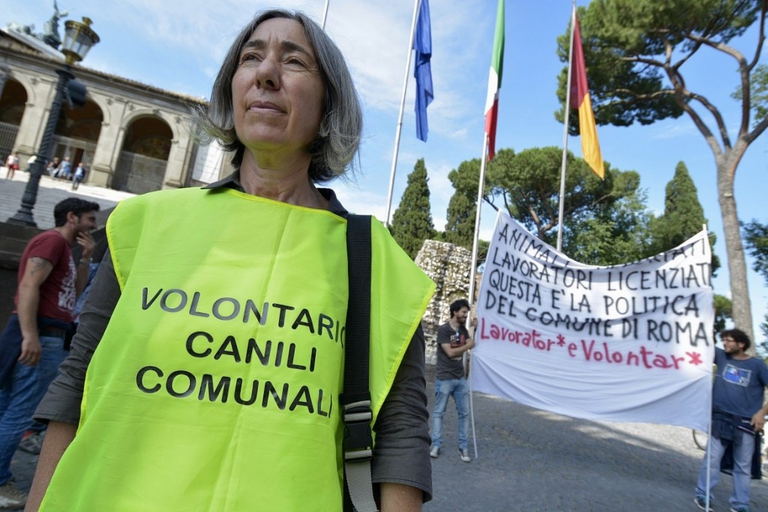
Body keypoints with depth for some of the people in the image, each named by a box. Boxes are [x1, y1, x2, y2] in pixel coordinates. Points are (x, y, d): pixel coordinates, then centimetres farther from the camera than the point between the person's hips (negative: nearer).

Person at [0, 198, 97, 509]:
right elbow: (29, 286, -20)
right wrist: (30, 335, -27)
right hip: (40, 337, -10)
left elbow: (74, 291, 20)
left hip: (48, 338, 10)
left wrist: (86, 257, 10)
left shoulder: (63, 247, 20)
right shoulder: (53, 240, -10)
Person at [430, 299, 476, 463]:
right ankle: (436, 444, 12)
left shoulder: (463, 329, 9)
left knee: (464, 412, 8)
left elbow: (472, 345, -1)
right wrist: (467, 346, -7)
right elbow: (450, 352, -17)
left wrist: (476, 328, -7)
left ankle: (463, 446, 17)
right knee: (439, 412, 3)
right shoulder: (443, 330, -12)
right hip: (444, 378, -6)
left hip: (460, 378, 6)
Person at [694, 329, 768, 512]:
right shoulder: (721, 356, 4)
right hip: (720, 419, 1)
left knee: (743, 466, 9)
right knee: (711, 459, 2)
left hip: (746, 423, -1)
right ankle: (703, 495, 11)